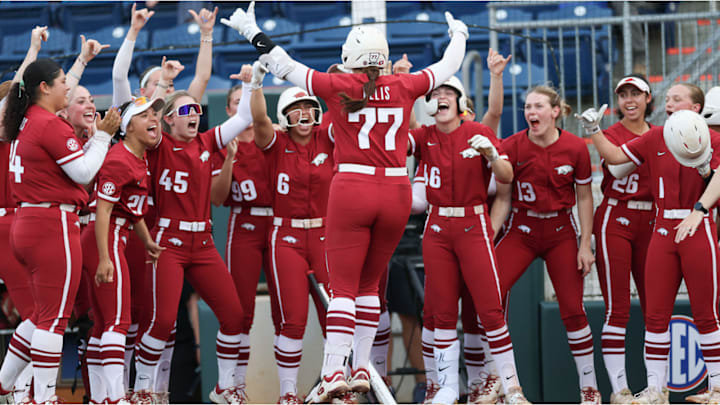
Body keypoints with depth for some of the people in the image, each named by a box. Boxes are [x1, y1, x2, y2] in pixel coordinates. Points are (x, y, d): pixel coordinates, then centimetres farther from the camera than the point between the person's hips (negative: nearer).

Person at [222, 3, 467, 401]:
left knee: (343, 286, -1)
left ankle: (334, 372, -11)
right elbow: (446, 68, 22)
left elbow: (284, 65, 6)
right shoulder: (403, 87, 5)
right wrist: (458, 35, 41)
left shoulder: (339, 87, -2)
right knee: (368, 284, 16)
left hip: (351, 189, -3)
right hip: (396, 191, 3)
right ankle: (361, 369, 15)